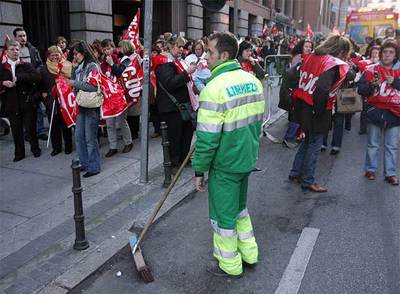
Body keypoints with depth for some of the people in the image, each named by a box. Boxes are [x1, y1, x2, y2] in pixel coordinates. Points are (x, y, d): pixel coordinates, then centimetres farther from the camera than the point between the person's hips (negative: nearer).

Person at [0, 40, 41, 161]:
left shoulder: (26, 65, 0)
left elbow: (36, 77, -17)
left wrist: (18, 77, -22)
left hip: (27, 103, -2)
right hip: (11, 105, 3)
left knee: (30, 128, 6)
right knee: (16, 130, 11)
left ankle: (35, 149, 26)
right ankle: (19, 153, 24)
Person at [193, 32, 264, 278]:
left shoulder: (215, 87, -22)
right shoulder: (252, 80, 3)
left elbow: (207, 138, -22)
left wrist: (199, 170, -11)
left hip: (225, 164, -8)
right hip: (247, 158, 8)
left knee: (223, 215, 10)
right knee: (240, 207, 25)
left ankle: (229, 266, 28)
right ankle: (249, 254, 39)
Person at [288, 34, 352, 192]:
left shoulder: (310, 57, 5)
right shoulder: (334, 65, -16)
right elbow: (322, 90, -28)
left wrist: (296, 102, 10)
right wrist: (319, 111, -14)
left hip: (302, 106, 7)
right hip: (316, 111, -7)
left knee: (308, 140, 23)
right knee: (314, 145, 7)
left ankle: (295, 173, 31)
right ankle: (308, 181, 18)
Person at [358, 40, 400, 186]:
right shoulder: (371, 70, 0)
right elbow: (361, 89, -3)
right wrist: (371, 85, -20)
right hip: (376, 112, -1)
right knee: (373, 144, 10)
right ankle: (370, 169, 24)